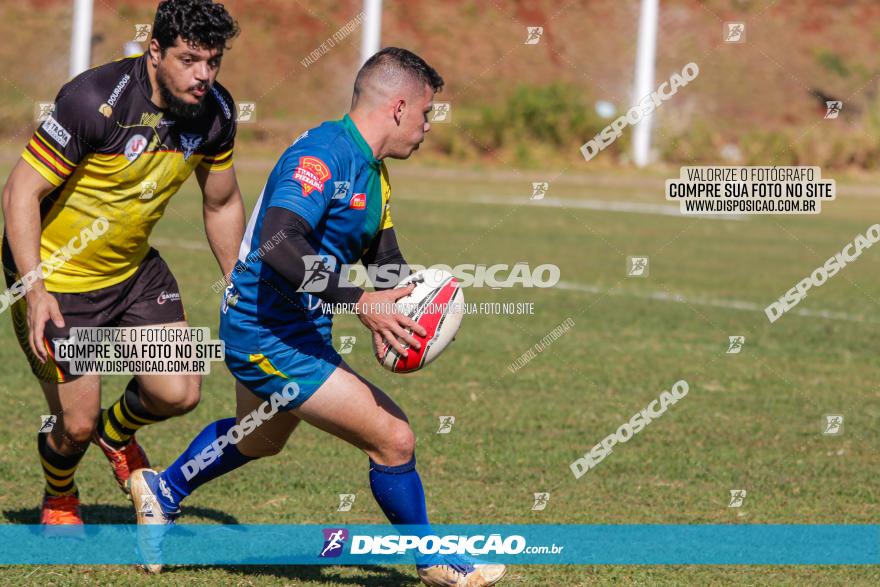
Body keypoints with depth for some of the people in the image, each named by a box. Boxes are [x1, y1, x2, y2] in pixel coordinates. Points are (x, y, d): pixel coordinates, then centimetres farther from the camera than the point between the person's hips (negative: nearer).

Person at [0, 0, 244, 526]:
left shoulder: (216, 111, -9)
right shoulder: (95, 101, -29)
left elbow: (222, 204, 9)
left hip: (133, 267, 6)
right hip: (57, 277, -5)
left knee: (178, 394, -7)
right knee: (77, 425, -2)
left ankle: (118, 432, 30)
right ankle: (59, 500, 34)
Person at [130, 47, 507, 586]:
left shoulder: (372, 173, 10)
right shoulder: (322, 155, -23)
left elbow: (385, 260, 17)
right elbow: (279, 244, -36)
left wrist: (401, 312, -6)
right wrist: (361, 302, -38)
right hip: (271, 335, -11)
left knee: (259, 439, 35)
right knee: (394, 439, -11)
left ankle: (163, 491, 54)